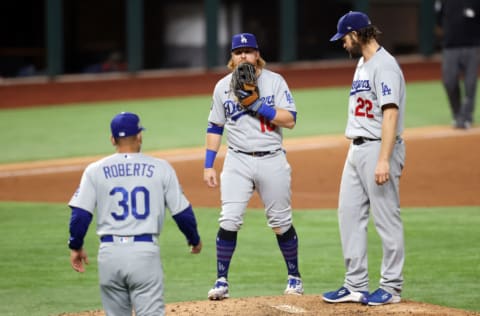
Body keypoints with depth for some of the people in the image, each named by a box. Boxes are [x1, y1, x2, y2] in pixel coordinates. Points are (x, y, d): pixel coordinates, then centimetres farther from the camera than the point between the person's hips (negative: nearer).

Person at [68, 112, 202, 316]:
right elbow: (182, 212, 4)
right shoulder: (160, 168, 2)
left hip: (109, 252, 2)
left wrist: (75, 246, 14)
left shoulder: (95, 170, 3)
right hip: (145, 251, -2)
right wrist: (194, 239, 22)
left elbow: (80, 214, -1)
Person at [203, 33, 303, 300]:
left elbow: (290, 120, -10)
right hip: (238, 161, 1)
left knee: (281, 223, 6)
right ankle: (222, 281, -4)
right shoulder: (223, 86, 6)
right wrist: (209, 165, 6)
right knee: (229, 221, -11)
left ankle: (294, 276, 23)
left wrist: (257, 104, -19)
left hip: (272, 160, -1)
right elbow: (215, 127, 11)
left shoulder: (274, 81, -2)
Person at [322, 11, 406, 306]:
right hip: (357, 149, 10)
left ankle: (392, 287, 3)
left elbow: (390, 114, -22)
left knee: (387, 219, -3)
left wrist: (383, 160, -27)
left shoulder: (384, 65, -15)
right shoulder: (363, 64, 16)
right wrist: (357, 152, 19)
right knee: (350, 215, 9)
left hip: (379, 149, -10)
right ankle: (356, 285, 14)